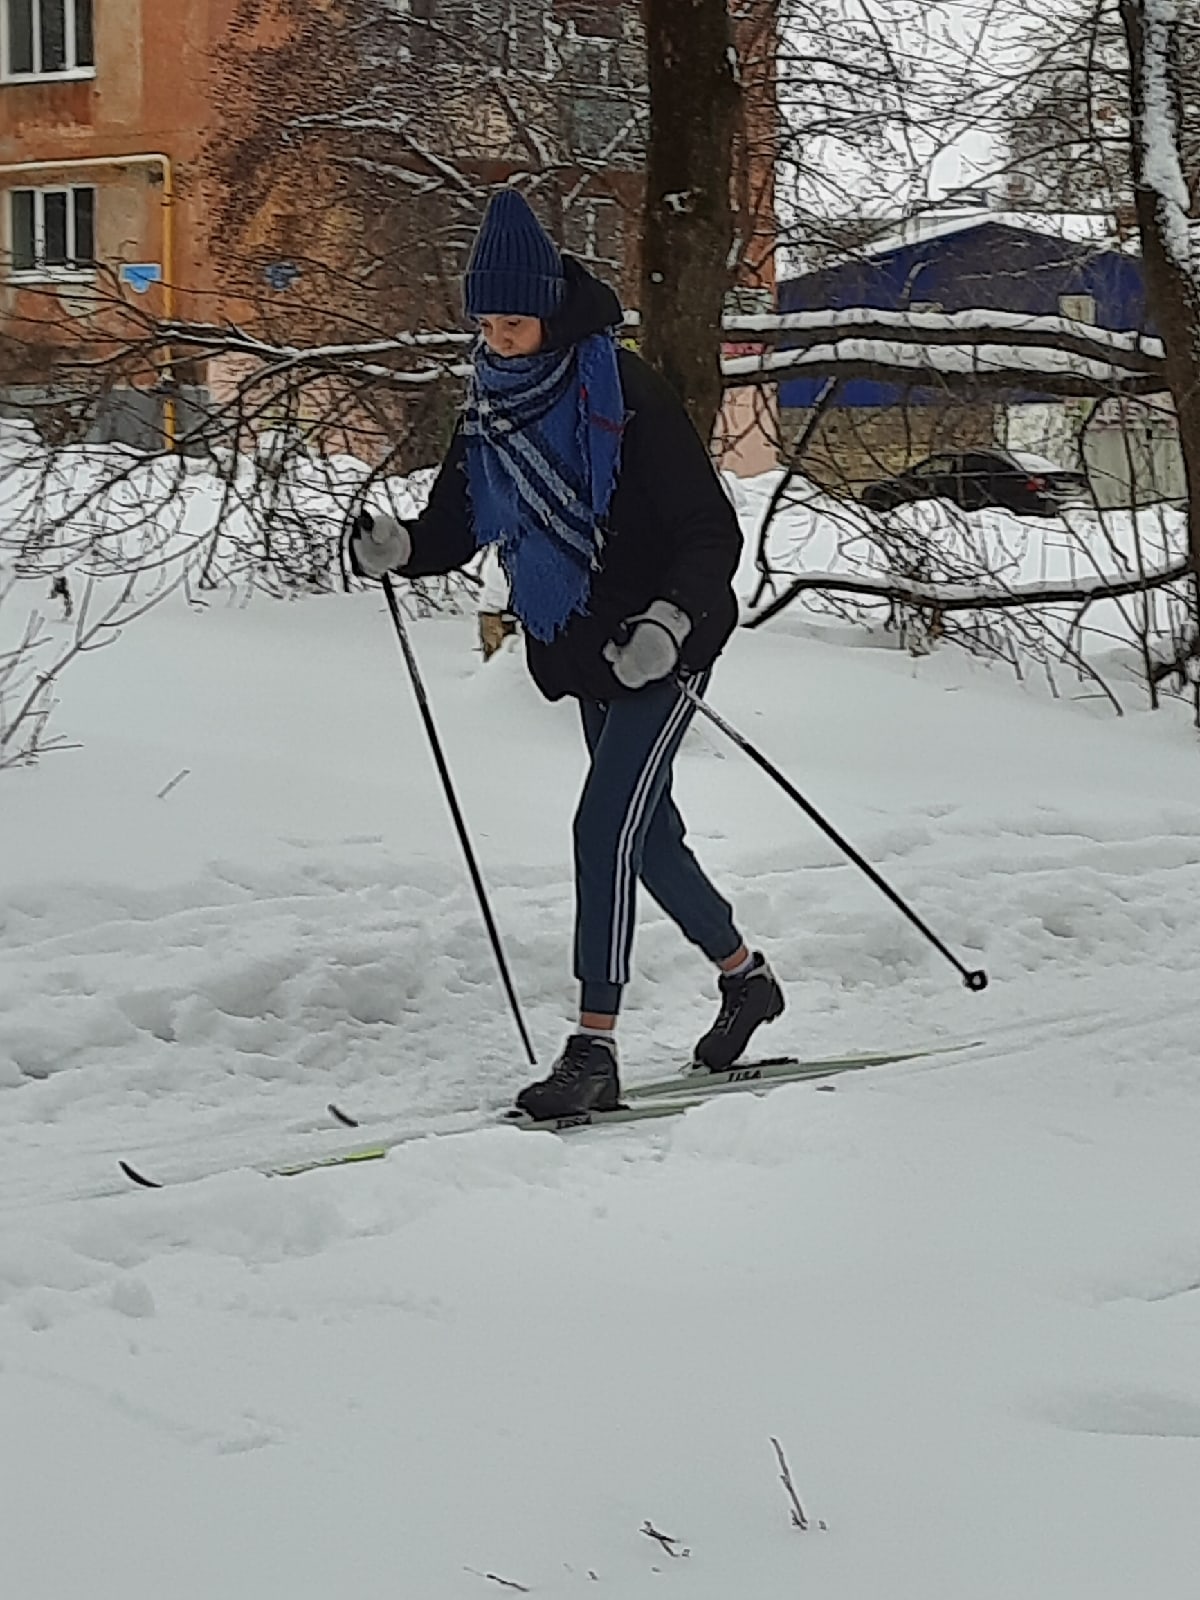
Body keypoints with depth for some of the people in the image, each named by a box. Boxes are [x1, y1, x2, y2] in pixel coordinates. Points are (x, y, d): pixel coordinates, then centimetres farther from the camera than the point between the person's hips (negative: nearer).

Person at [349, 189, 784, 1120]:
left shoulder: (622, 392, -18)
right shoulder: (491, 405, 3)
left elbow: (713, 532, -18)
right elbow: (456, 527, 7)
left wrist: (668, 621, -33)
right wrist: (397, 549, -16)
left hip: (661, 647, -8)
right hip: (583, 656, 8)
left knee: (605, 825, -16)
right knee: (648, 836, 17)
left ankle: (595, 1050, -15)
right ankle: (745, 976, 39)